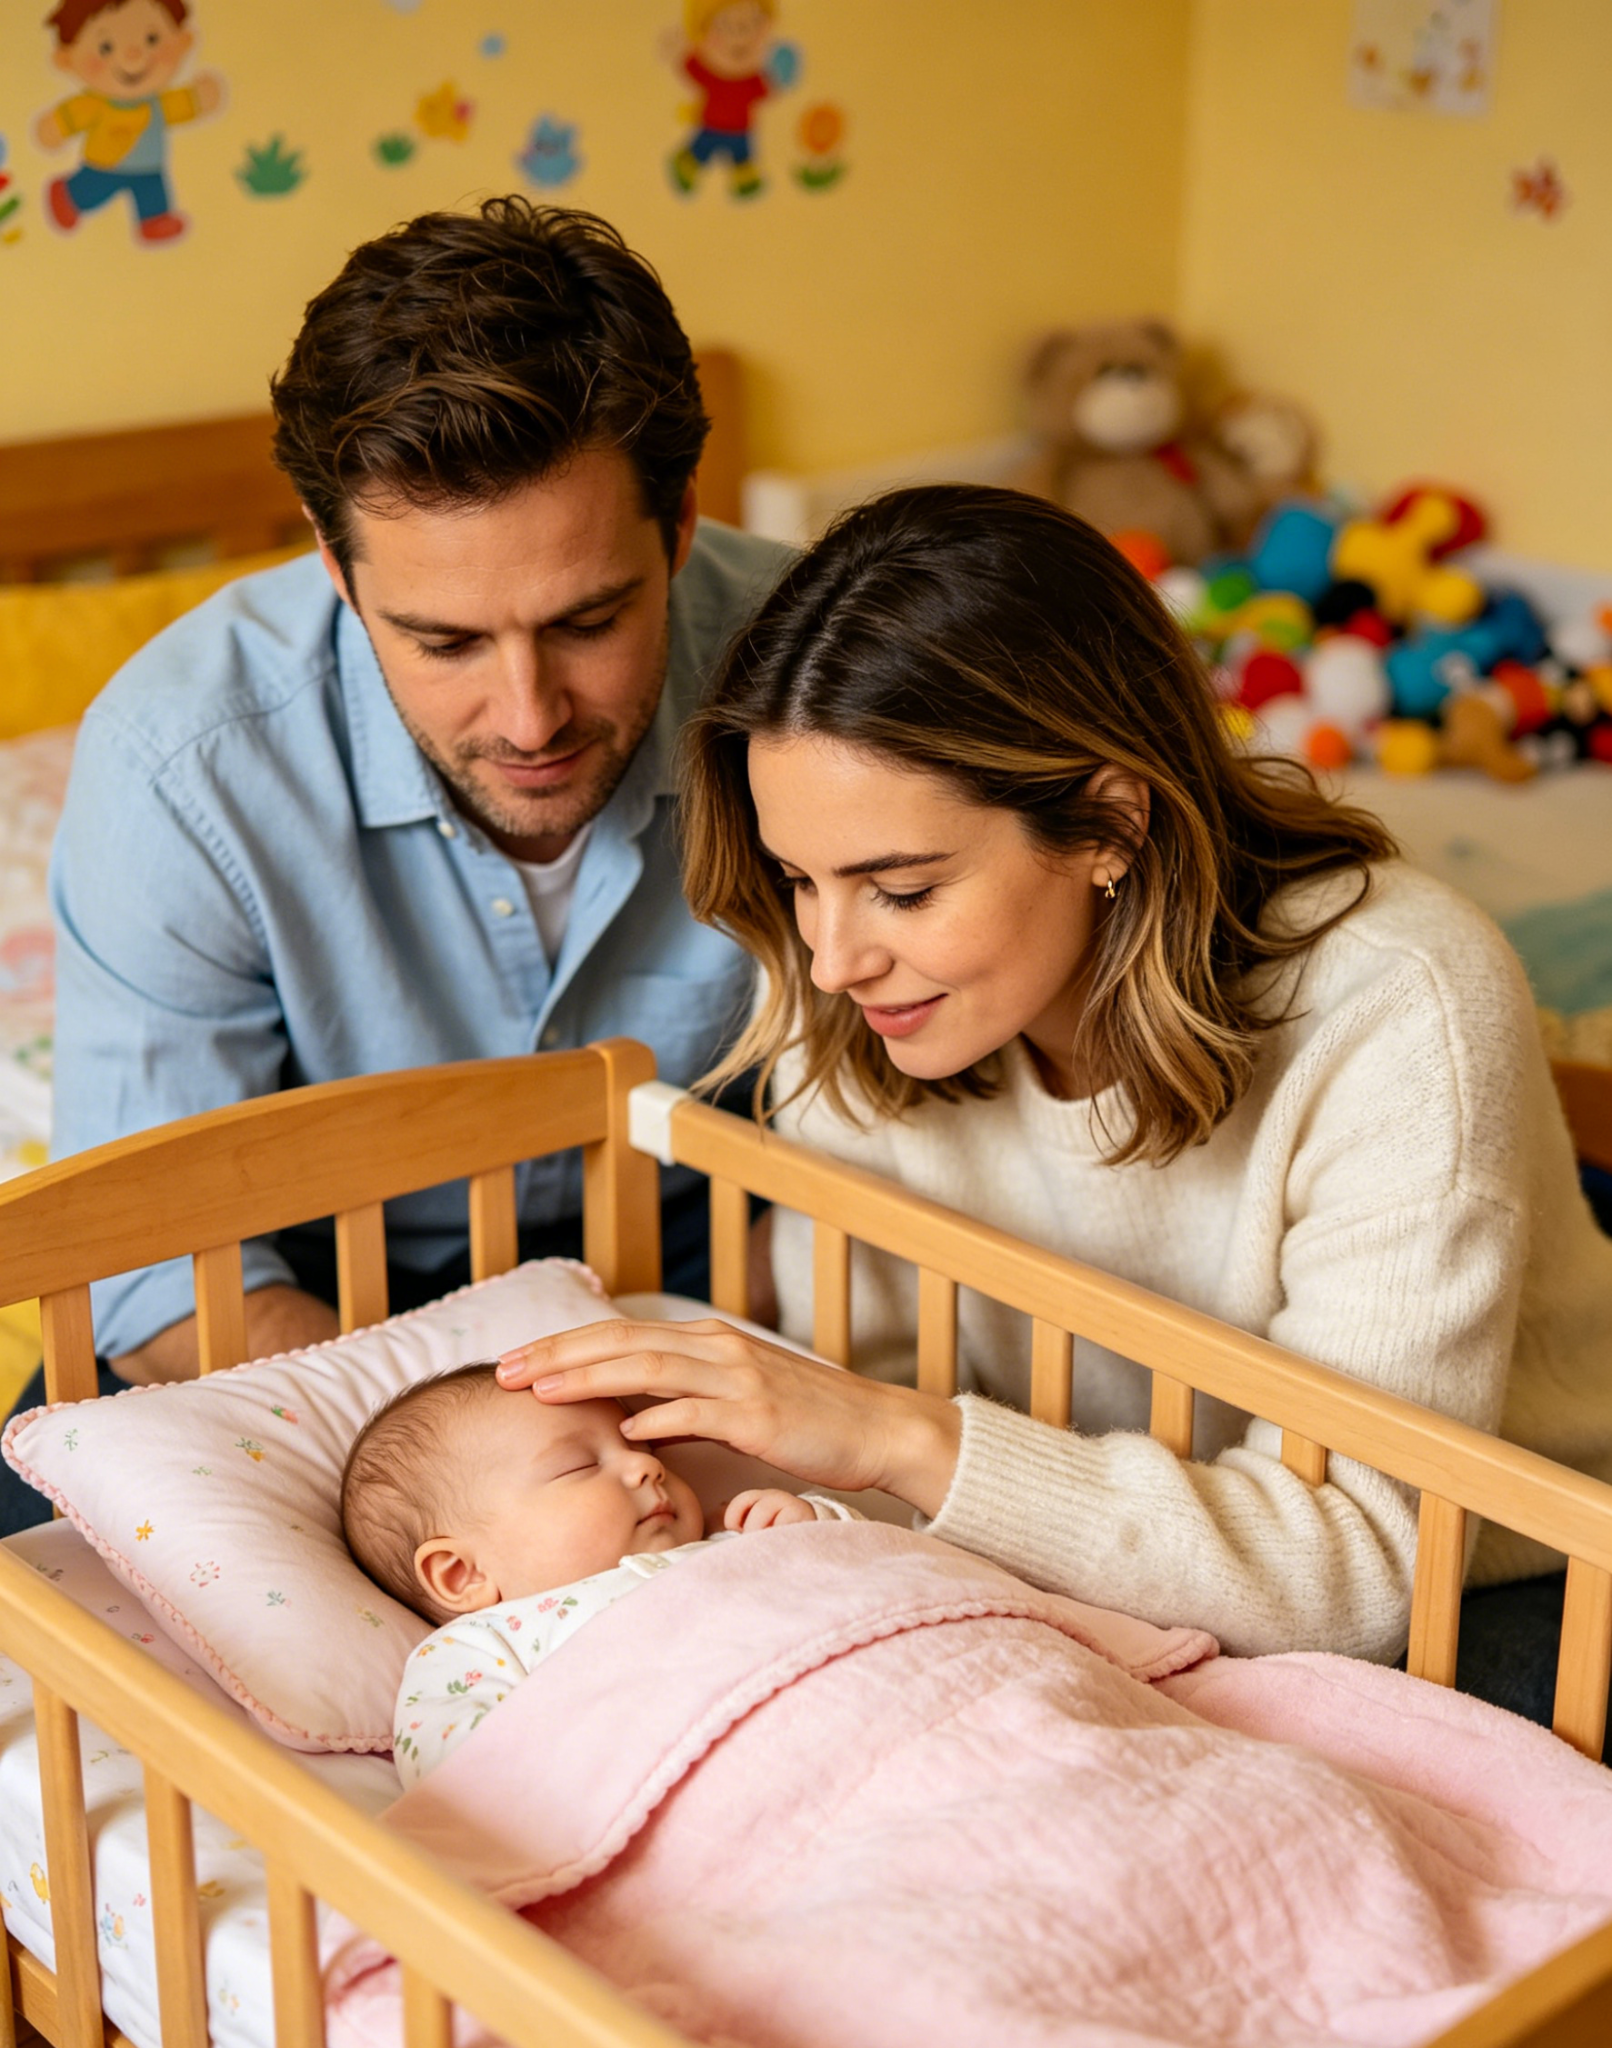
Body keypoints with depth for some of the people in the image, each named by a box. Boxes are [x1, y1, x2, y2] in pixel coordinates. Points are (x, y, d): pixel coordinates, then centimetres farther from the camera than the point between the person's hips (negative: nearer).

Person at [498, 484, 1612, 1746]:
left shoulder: (1396, 1018, -28)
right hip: (1114, 1583, 3)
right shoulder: (855, 1007, -13)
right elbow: (871, 1372, -4)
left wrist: (910, 1443, -38)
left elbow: (1364, 1561, -29)